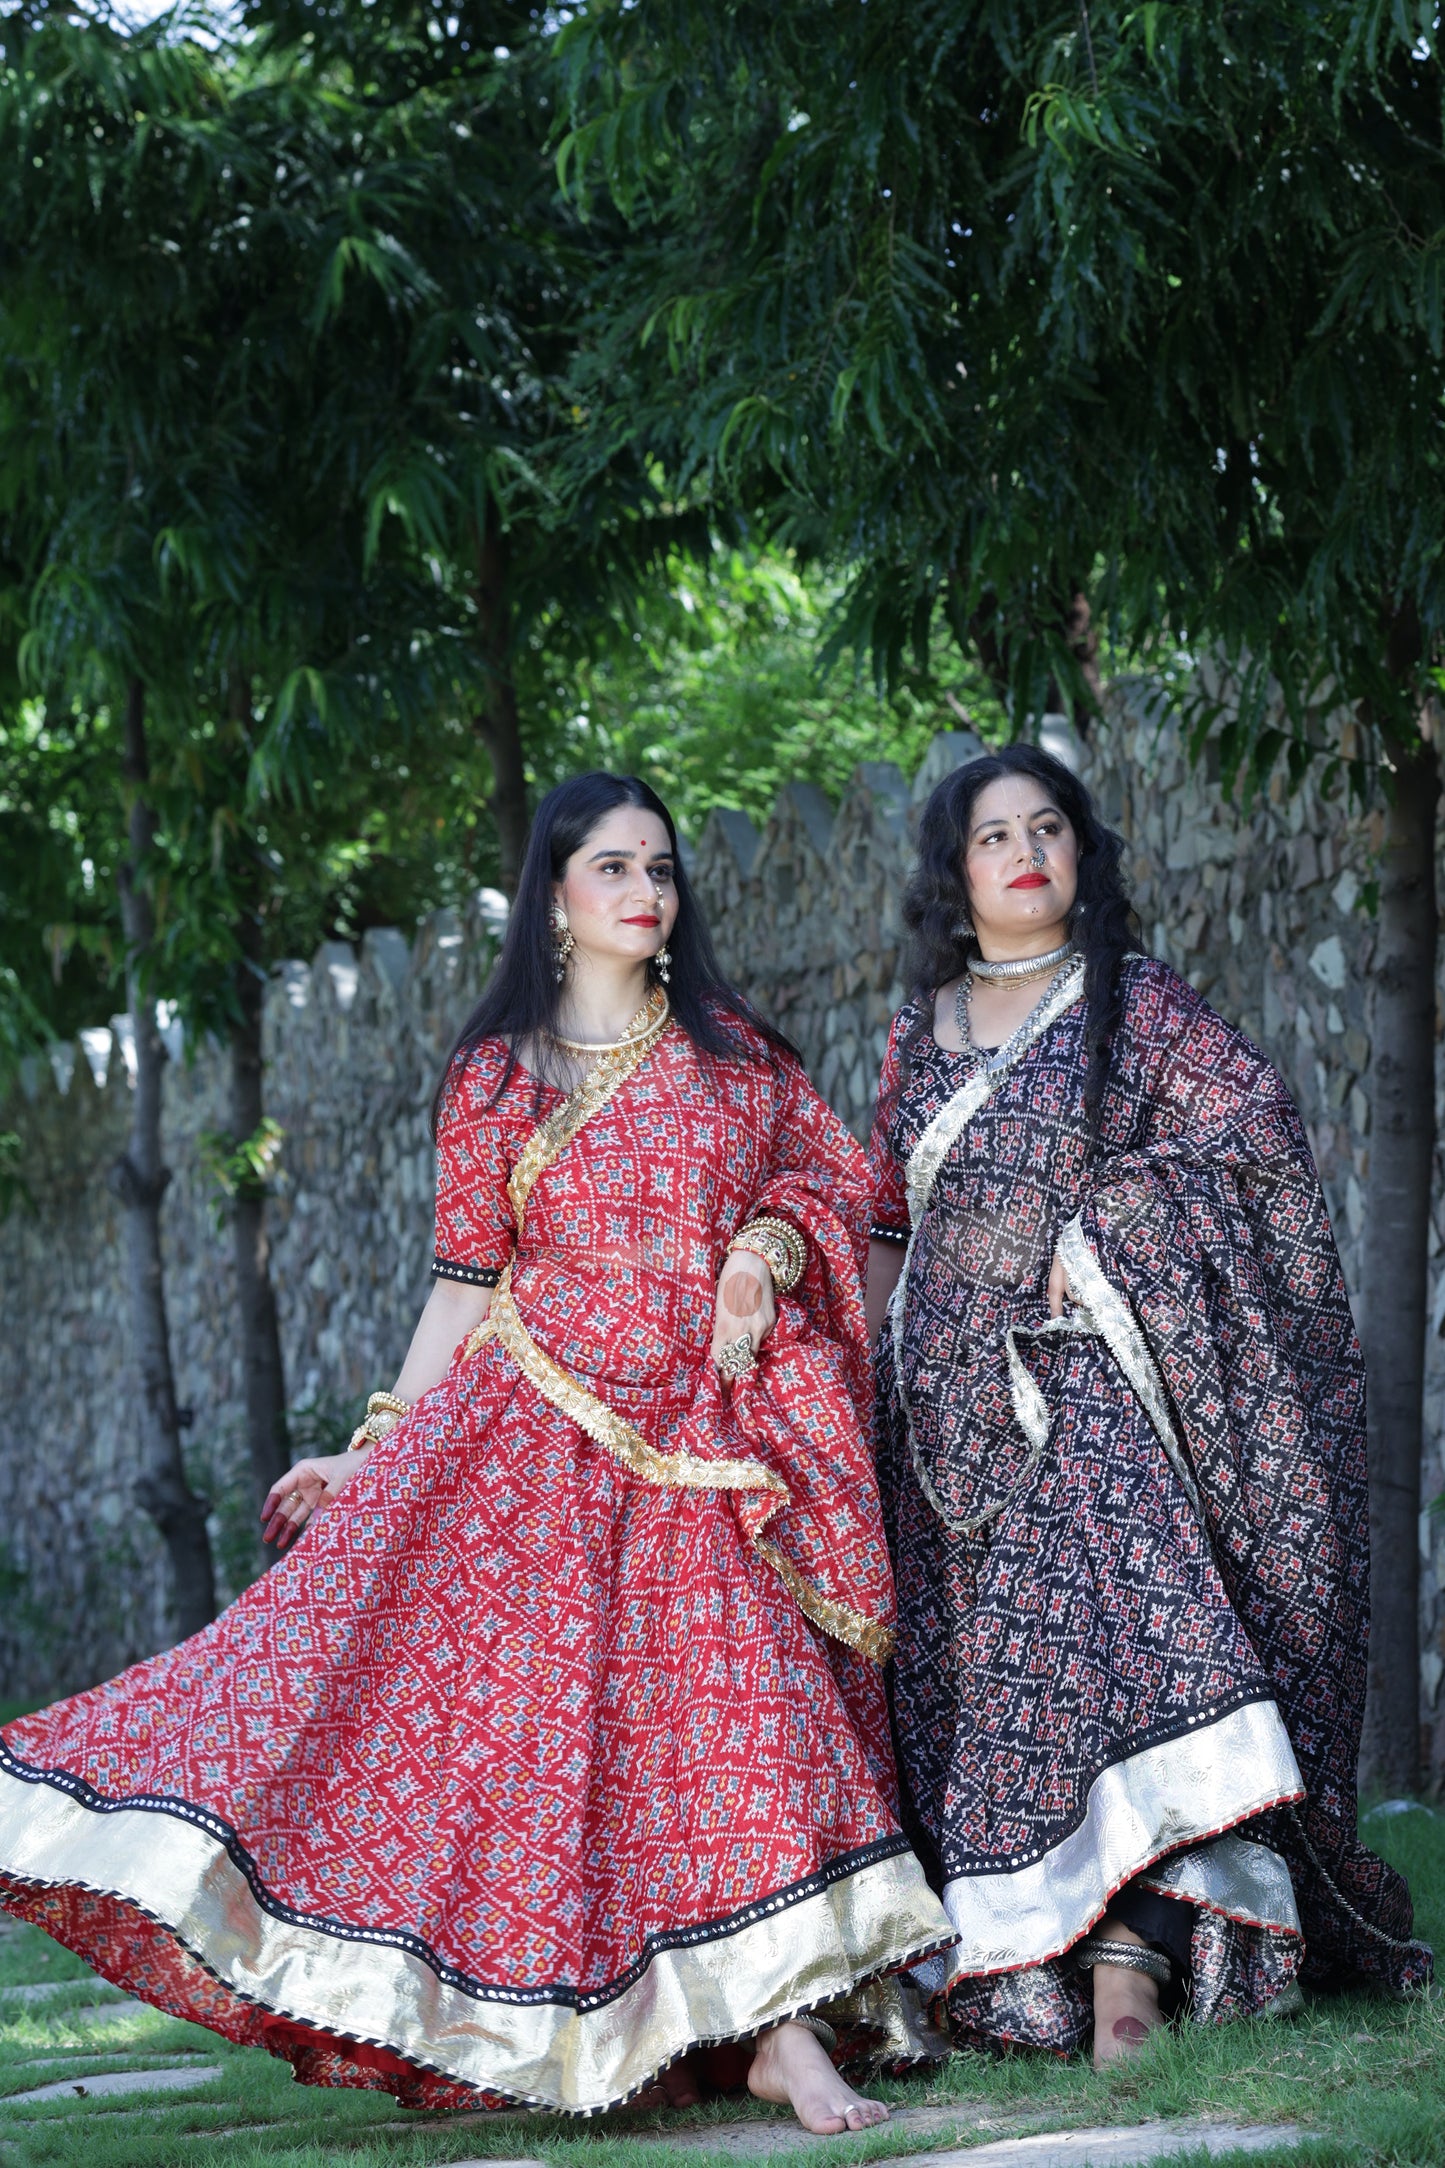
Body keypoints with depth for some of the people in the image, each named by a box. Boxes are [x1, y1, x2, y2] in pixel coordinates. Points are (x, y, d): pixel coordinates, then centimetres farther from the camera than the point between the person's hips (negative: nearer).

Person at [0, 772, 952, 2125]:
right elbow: (465, 1286, 6)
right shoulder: (494, 1079, 7)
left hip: (702, 1452, 1)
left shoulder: (732, 1050, 12)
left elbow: (827, 1178, 14)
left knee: (749, 1700, -8)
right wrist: (374, 1445, 0)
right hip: (535, 1432, -1)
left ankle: (786, 2028, -9)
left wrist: (768, 1252, -7)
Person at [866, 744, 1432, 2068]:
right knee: (981, 1664, -1)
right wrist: (880, 1371, 11)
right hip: (951, 1400, 4)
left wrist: (1105, 1221, -9)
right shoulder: (921, 1035, 15)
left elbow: (1255, 1120, -5)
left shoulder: (1134, 1002, 3)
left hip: (1085, 1375, -4)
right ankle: (1017, 1973, -1)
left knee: (1113, 1614, -21)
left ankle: (1128, 1950, -28)